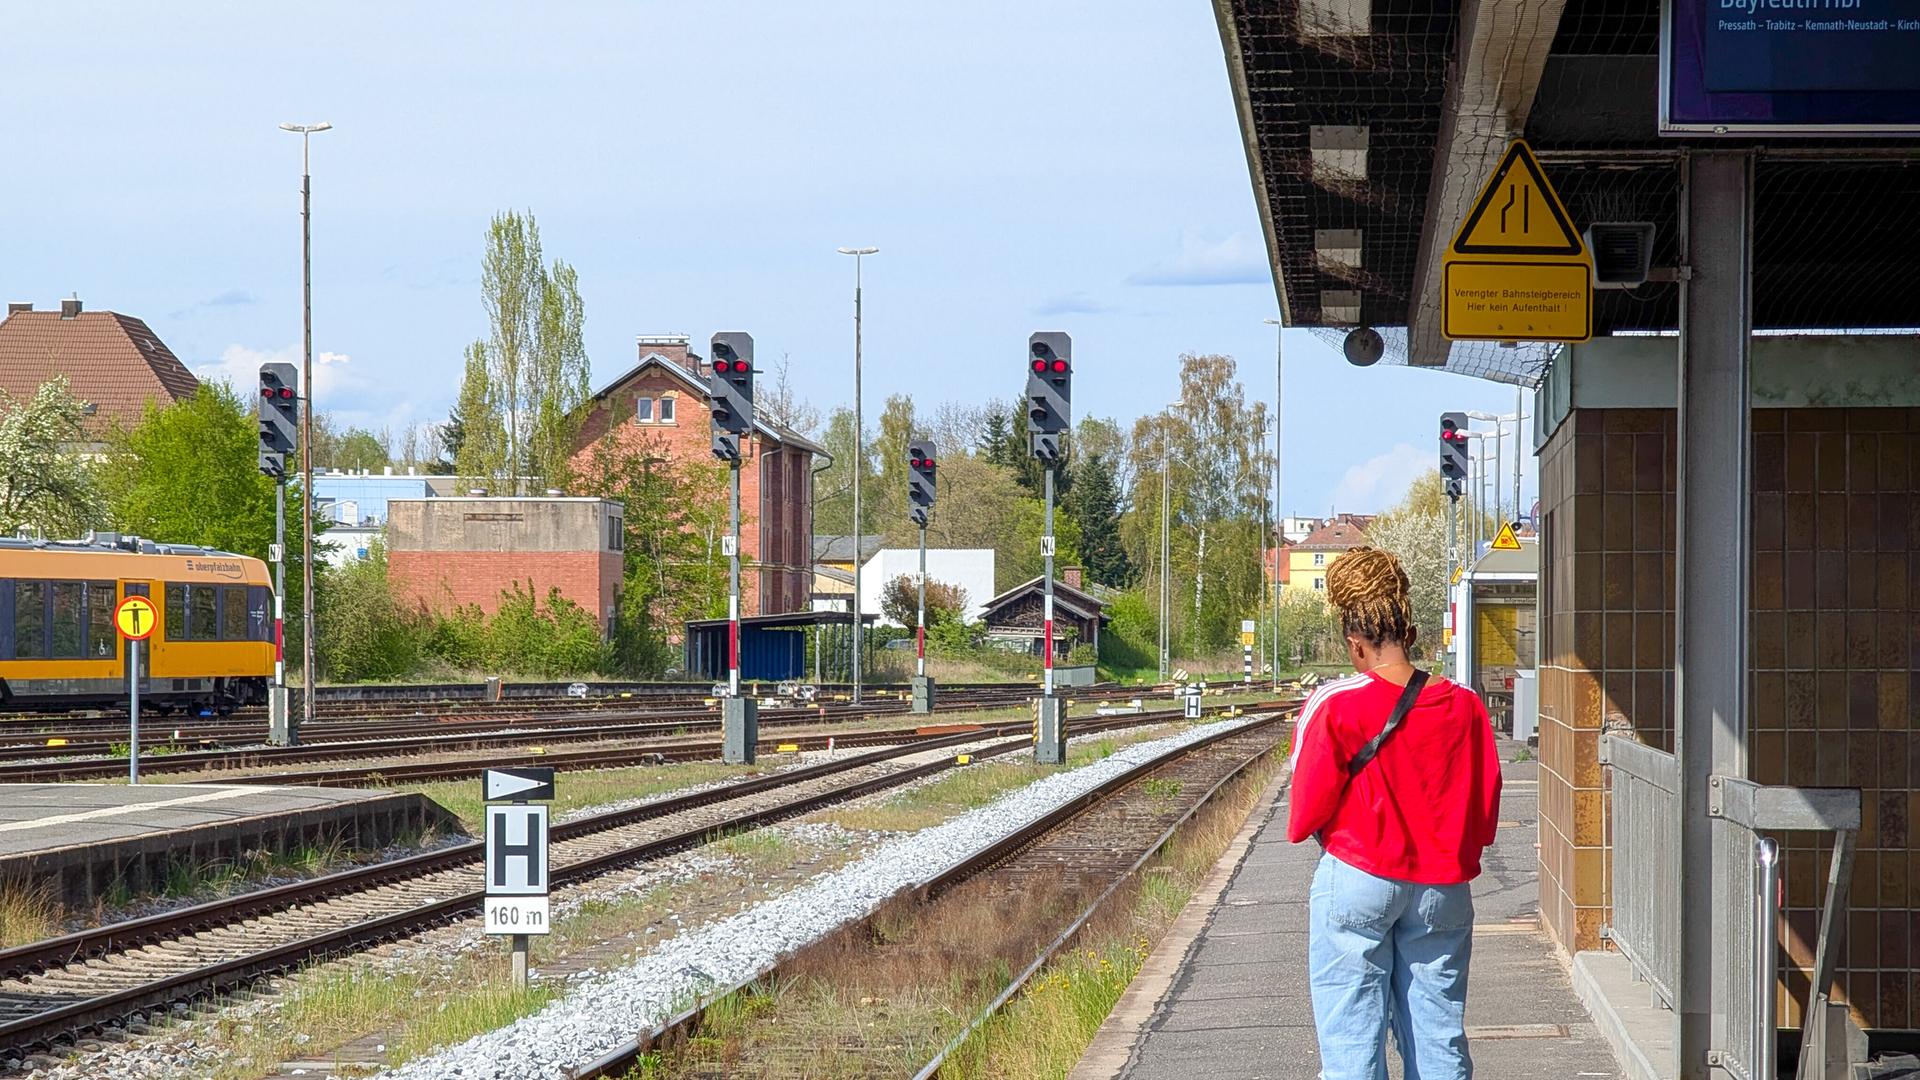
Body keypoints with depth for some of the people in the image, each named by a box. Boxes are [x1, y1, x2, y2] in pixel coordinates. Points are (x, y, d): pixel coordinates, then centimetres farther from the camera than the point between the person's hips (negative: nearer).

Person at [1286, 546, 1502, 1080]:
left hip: (1357, 881, -3)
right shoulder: (1465, 705, 0)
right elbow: (1485, 814, 5)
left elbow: (1307, 812, -6)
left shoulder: (1334, 706, -11)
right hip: (1442, 890, 4)